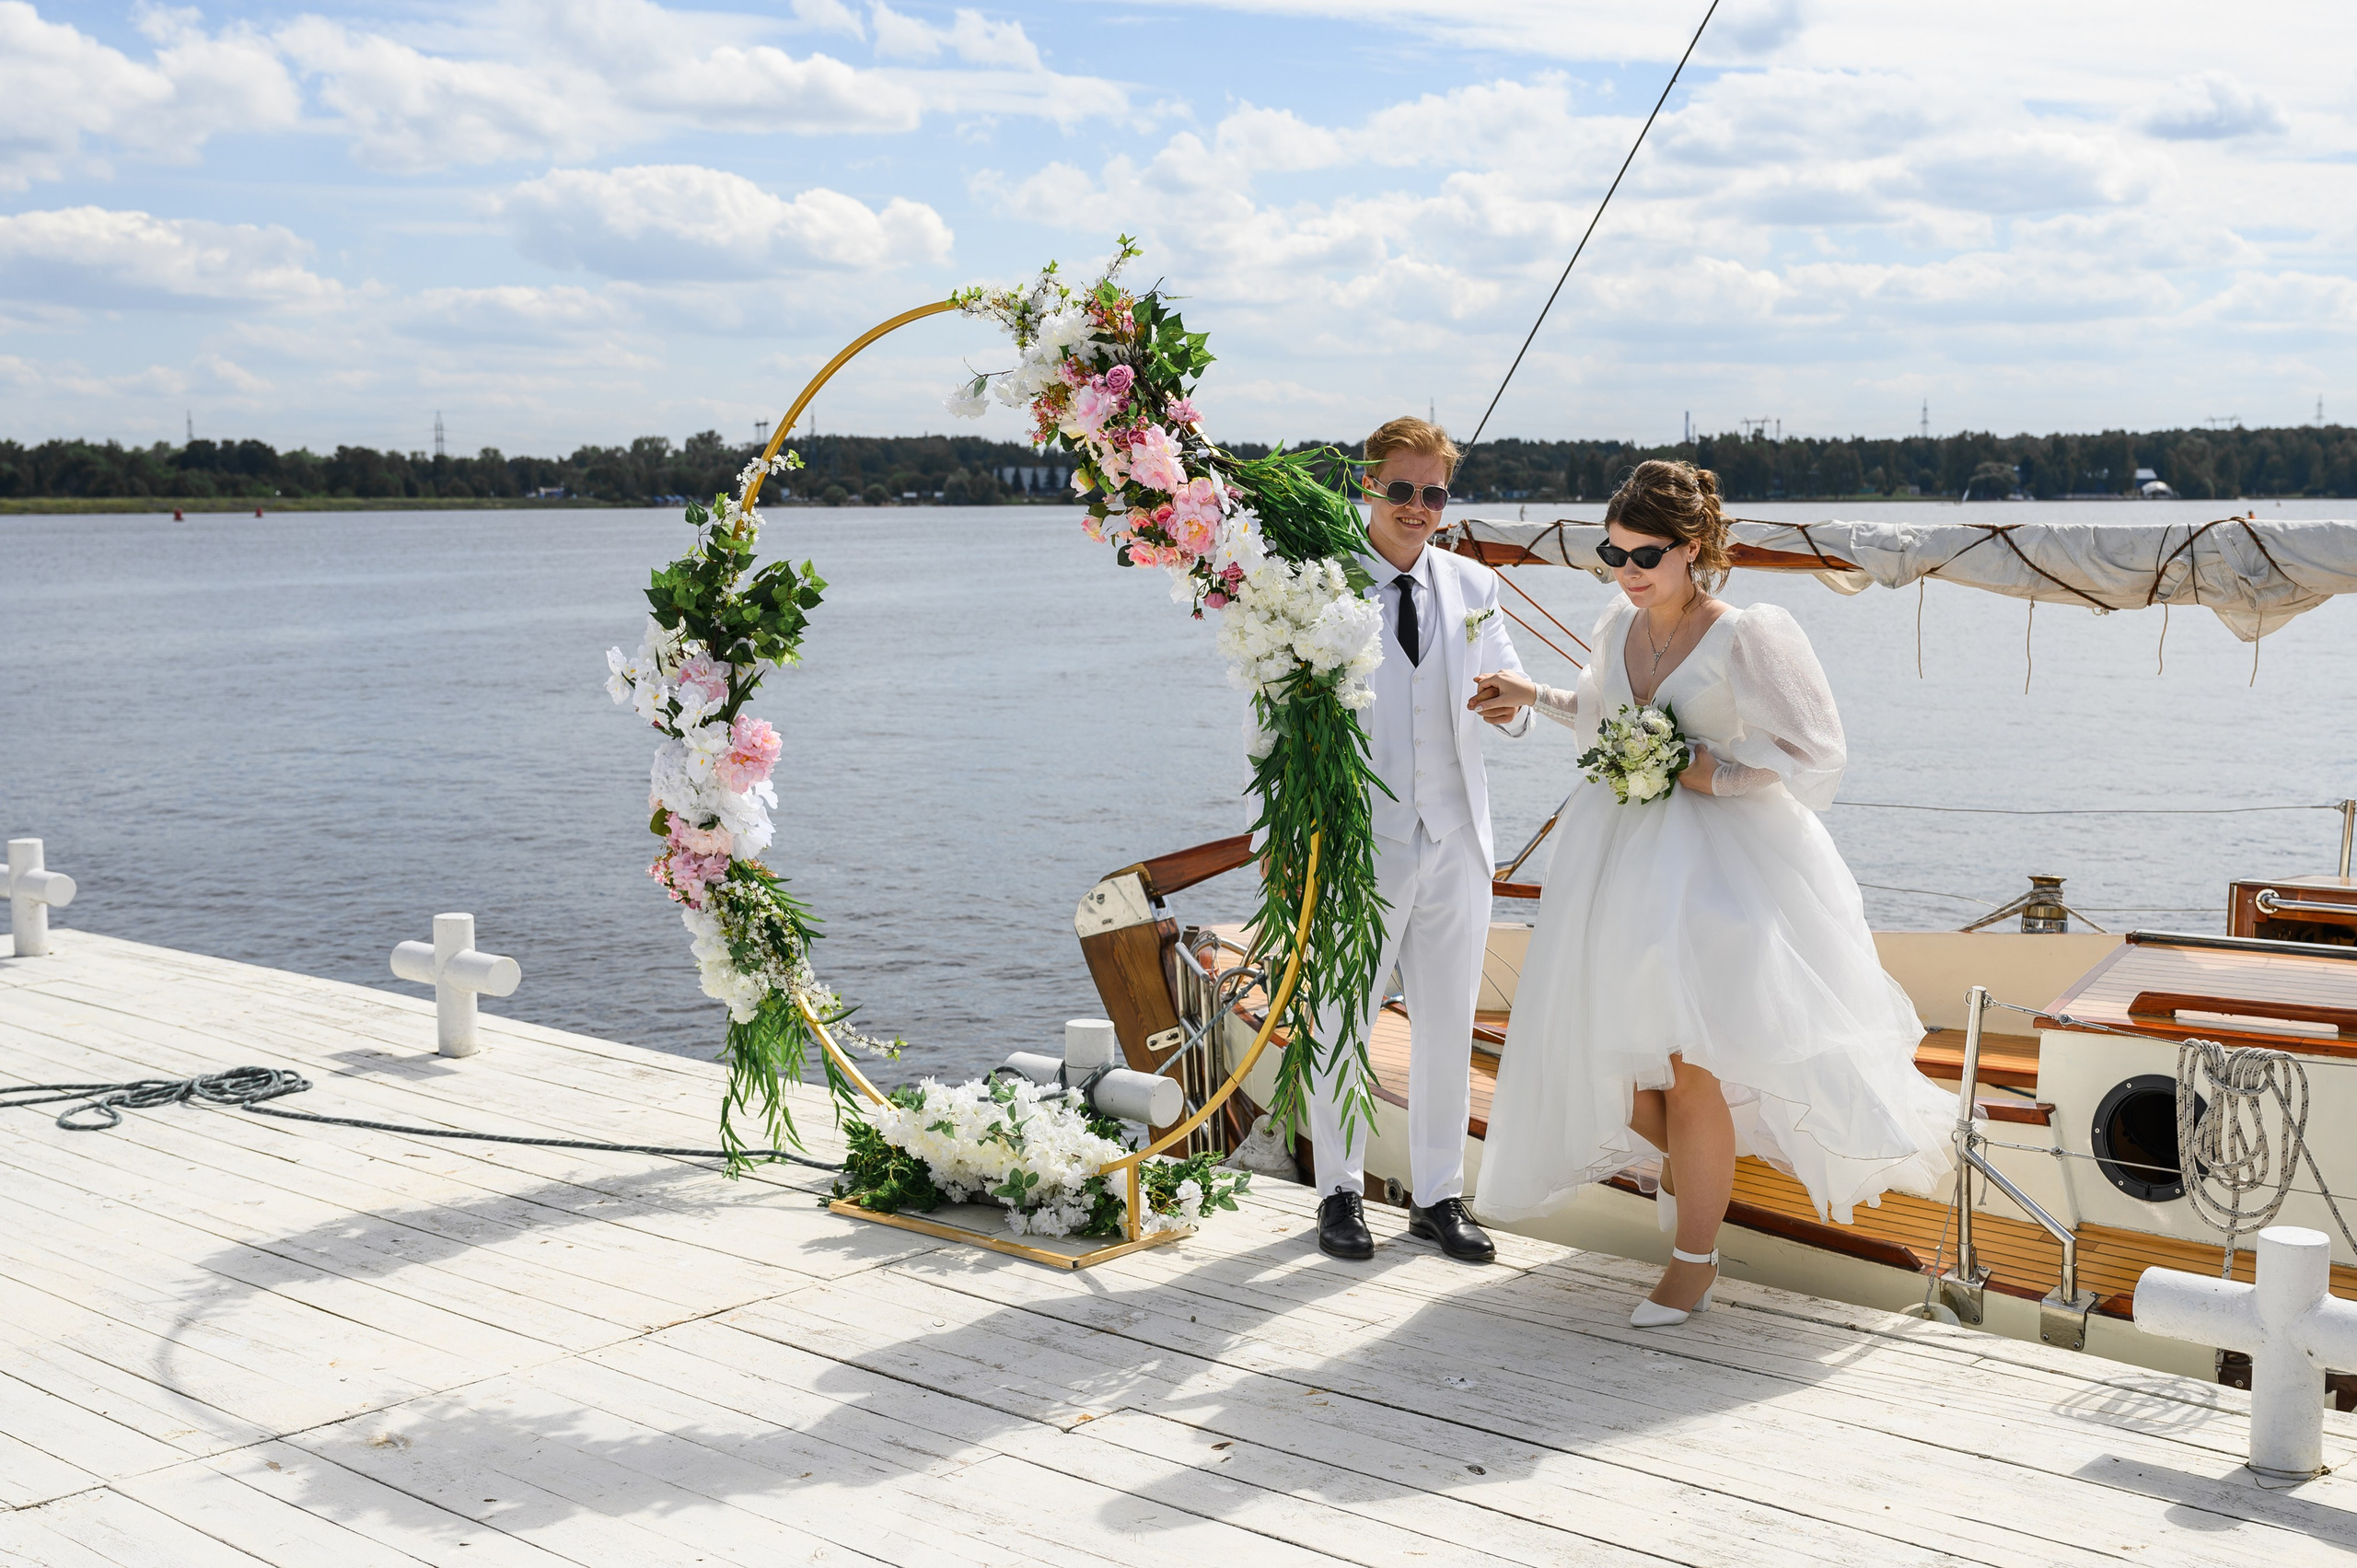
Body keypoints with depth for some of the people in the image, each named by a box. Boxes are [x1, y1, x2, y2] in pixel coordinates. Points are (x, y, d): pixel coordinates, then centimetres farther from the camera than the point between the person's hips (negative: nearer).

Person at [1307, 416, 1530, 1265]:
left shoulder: (1472, 586, 7)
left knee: (1448, 1027, 12)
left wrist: (1511, 702, -17)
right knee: (1342, 1025, 8)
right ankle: (1341, 1192, 26)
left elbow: (1511, 701, 8)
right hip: (1360, 841, -4)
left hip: (1454, 838, 4)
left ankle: (1438, 1196, 26)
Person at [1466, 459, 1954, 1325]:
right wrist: (1534, 695, 15)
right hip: (1619, 856, 6)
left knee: (1692, 1062, -5)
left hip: (1717, 862, -6)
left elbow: (1814, 755, -10)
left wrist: (1714, 774, -16)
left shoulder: (1748, 637, -13)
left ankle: (1694, 1260, 11)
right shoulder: (1619, 625, 5)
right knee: (1616, 1046, 8)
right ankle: (1684, 1167, 41)